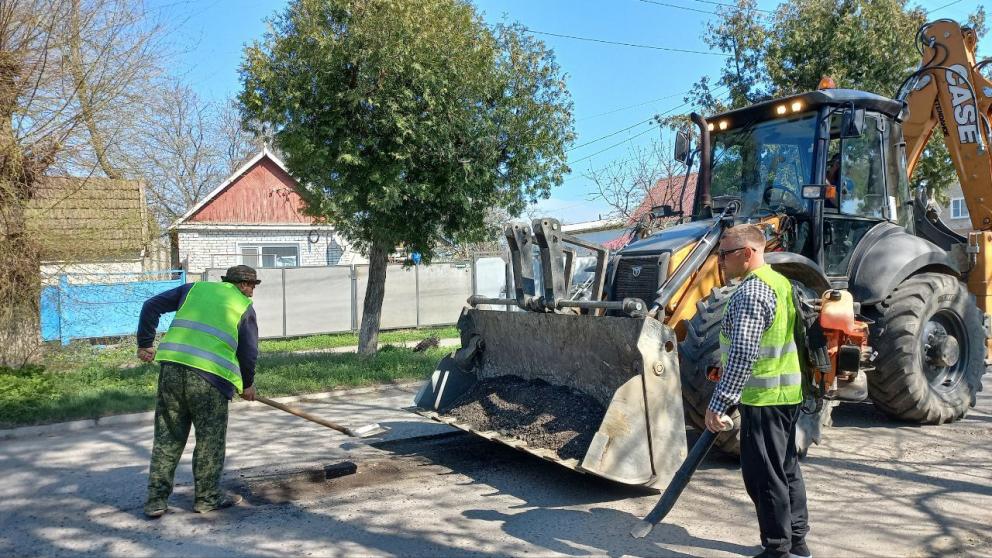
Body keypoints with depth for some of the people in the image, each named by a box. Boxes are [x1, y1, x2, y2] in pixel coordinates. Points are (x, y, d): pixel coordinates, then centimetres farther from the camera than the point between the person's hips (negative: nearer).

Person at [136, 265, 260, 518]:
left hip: (172, 368, 4)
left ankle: (156, 499, 16)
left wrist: (145, 343, 19)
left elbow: (151, 306, 15)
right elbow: (249, 352, 9)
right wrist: (247, 385, 24)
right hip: (209, 375, -4)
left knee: (168, 437, 13)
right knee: (210, 438, 10)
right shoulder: (244, 307, 10)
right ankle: (207, 497, 19)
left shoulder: (195, 288, 21)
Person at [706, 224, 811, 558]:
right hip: (787, 393, 10)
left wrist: (719, 403, -26)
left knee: (764, 475, -1)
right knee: (786, 469, 18)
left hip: (764, 398, -10)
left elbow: (743, 355, -27)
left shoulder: (750, 292, -19)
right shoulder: (779, 282, 13)